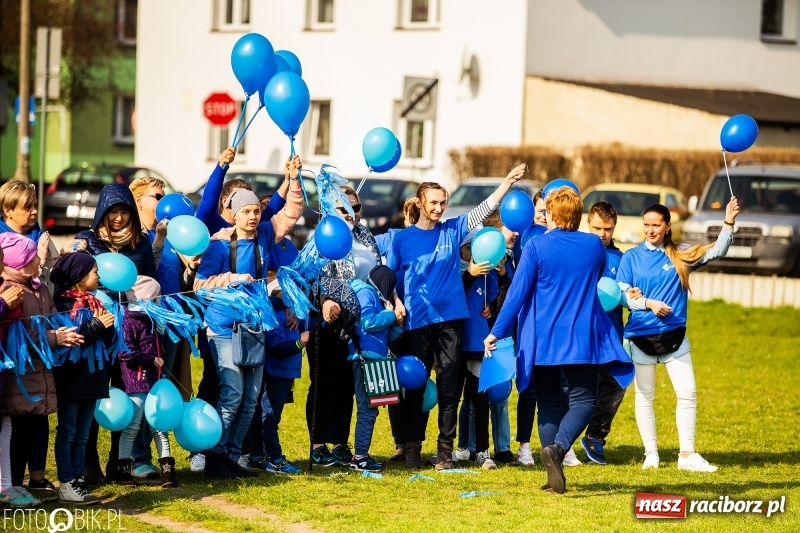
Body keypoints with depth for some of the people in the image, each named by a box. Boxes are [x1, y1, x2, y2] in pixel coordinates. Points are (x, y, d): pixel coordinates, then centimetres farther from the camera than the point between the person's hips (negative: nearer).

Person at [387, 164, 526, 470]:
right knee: (416, 386, 3)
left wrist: (508, 182, -5)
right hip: (418, 322, -1)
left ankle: (445, 450, 6)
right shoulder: (403, 239, 5)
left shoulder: (453, 230, 9)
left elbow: (484, 209, 5)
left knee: (449, 387, 1)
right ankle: (412, 448, 11)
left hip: (451, 319, 1)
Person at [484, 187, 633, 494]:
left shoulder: (537, 247, -7)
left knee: (548, 404, 10)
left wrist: (497, 332, -2)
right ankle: (558, 448, -26)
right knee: (583, 399, 3)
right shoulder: (595, 246, 2)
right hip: (582, 339, 1)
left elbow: (517, 294, -8)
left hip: (543, 341, 0)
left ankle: (555, 475, 4)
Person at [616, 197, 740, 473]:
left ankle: (687, 455, 3)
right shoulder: (632, 257, 1)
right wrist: (648, 303, -15)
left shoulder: (681, 255, 4)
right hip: (641, 335, -1)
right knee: (644, 395, 5)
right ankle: (651, 454, 15)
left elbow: (716, 251, -3)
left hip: (674, 335, 1)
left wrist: (728, 224, -16)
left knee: (688, 392, -4)